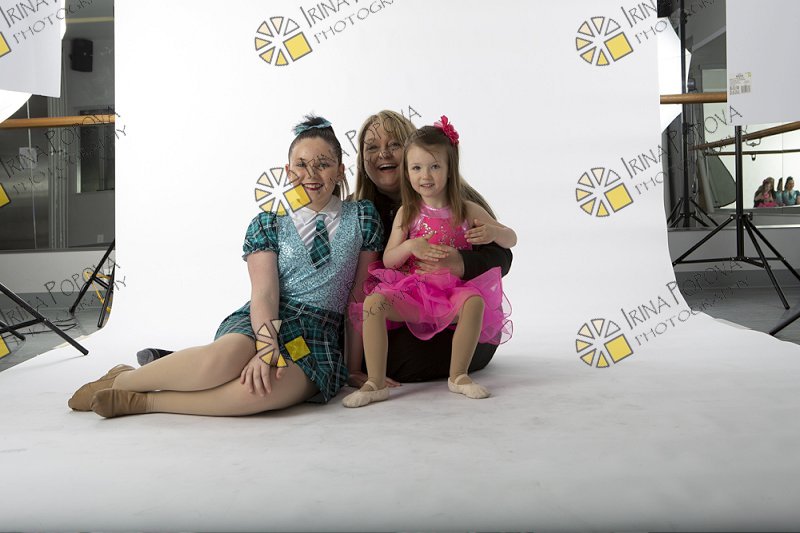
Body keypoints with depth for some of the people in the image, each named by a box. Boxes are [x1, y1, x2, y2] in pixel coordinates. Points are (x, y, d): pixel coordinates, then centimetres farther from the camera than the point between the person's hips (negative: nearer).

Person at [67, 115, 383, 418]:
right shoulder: (267, 224, 6)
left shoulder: (363, 218, 7)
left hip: (320, 341, 0)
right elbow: (264, 292, -8)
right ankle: (121, 379, -12)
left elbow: (362, 295, 7)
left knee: (258, 391, -35)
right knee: (222, 358, -37)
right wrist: (267, 347, -26)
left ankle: (141, 402, -20)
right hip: (259, 325, 0)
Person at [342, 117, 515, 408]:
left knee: (475, 301, -33)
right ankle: (375, 383, -20)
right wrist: (411, 246, -19)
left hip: (454, 291, 0)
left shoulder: (466, 210, 4)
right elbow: (388, 259, 2)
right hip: (412, 291, 1)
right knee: (373, 301, -25)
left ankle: (458, 376, -15)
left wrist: (493, 232, -15)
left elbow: (511, 239, 9)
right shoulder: (407, 213, 5)